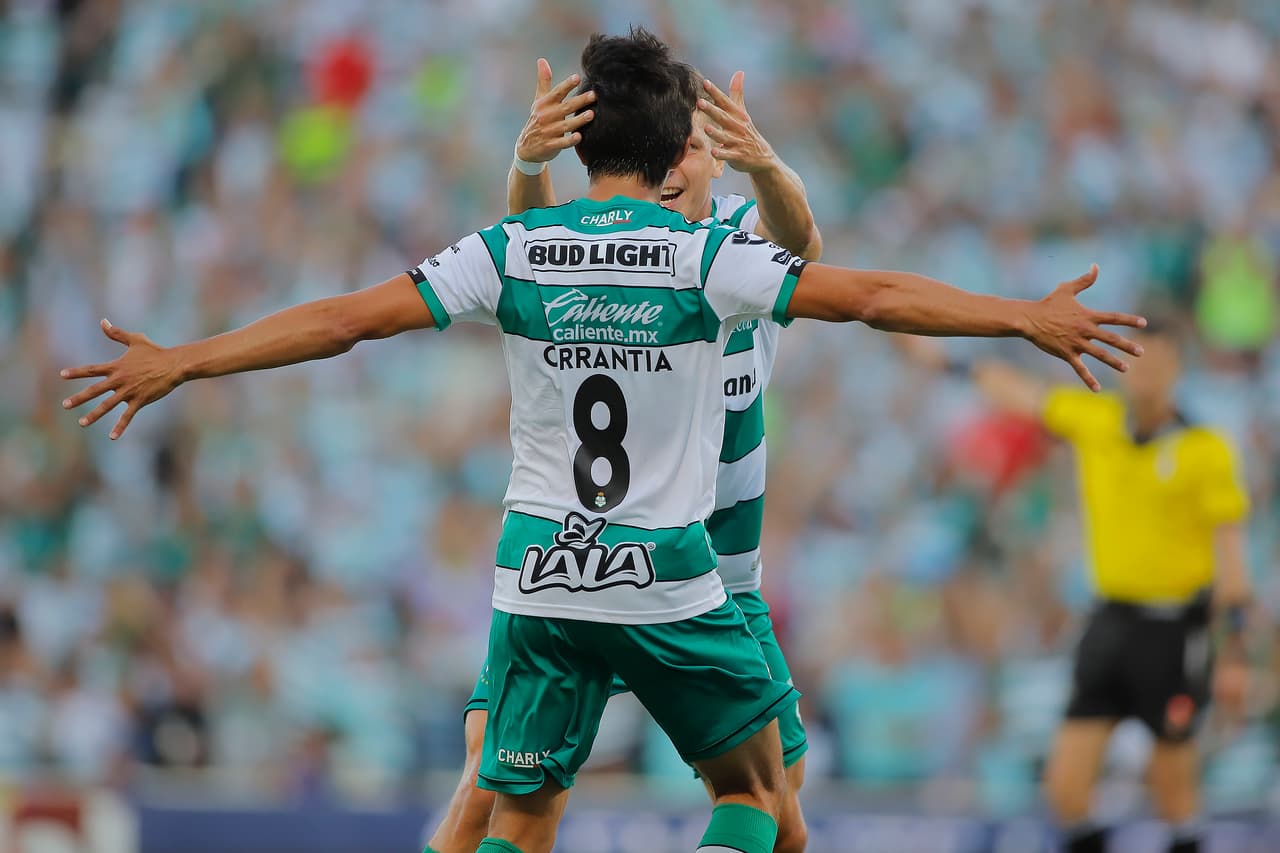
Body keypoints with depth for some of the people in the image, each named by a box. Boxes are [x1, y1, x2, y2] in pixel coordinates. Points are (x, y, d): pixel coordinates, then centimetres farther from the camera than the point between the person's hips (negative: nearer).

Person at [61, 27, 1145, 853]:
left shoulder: (512, 252, -1)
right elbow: (871, 296, -10)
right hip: (671, 584, -2)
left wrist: (180, 361, 6)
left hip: (538, 578, 2)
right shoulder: (707, 257, -7)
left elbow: (344, 318, -1)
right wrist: (1025, 317, -4)